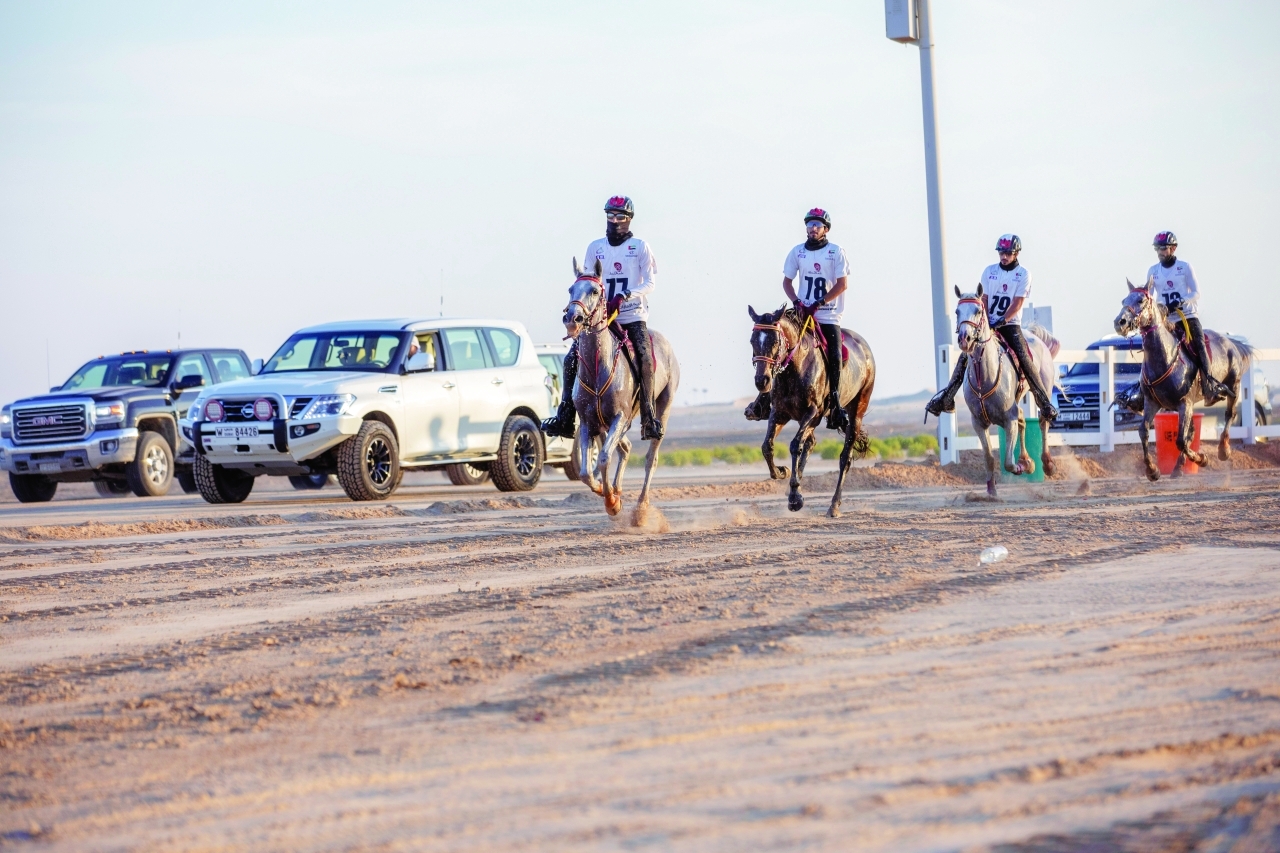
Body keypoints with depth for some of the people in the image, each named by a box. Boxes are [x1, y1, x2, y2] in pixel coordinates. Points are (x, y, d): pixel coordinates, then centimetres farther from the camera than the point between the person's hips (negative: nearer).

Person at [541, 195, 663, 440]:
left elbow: (650, 282, -5)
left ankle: (649, 418, -18)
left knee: (645, 360, -23)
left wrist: (624, 296, -21)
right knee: (571, 359, -9)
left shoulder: (640, 247, 3)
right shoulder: (595, 247, 11)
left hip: (633, 316, -3)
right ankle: (565, 418, -5)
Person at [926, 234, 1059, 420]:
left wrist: (1001, 322, -20)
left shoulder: (1023, 274, -2)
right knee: (965, 356, -10)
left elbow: (1017, 304, -9)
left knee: (1024, 359, -19)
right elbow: (984, 299, 4)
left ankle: (1045, 403, -15)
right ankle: (946, 398, -5)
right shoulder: (989, 271, 6)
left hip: (1011, 325, -3)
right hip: (988, 323, 3)